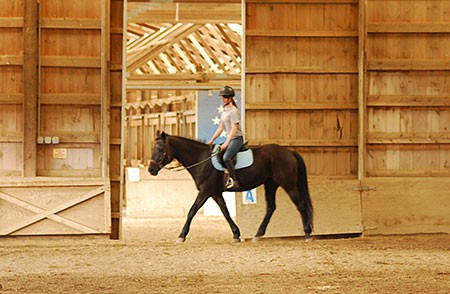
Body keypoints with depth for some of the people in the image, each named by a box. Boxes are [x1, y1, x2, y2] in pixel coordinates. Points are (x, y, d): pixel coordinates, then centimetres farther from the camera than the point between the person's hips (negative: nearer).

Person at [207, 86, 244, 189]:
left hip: (237, 138, -10)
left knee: (226, 157, -28)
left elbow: (234, 128, -18)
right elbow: (221, 128, 20)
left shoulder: (233, 111, -12)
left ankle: (234, 180, -25)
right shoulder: (225, 111, 15)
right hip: (229, 139, 10)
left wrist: (226, 143, -24)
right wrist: (211, 140, 15)